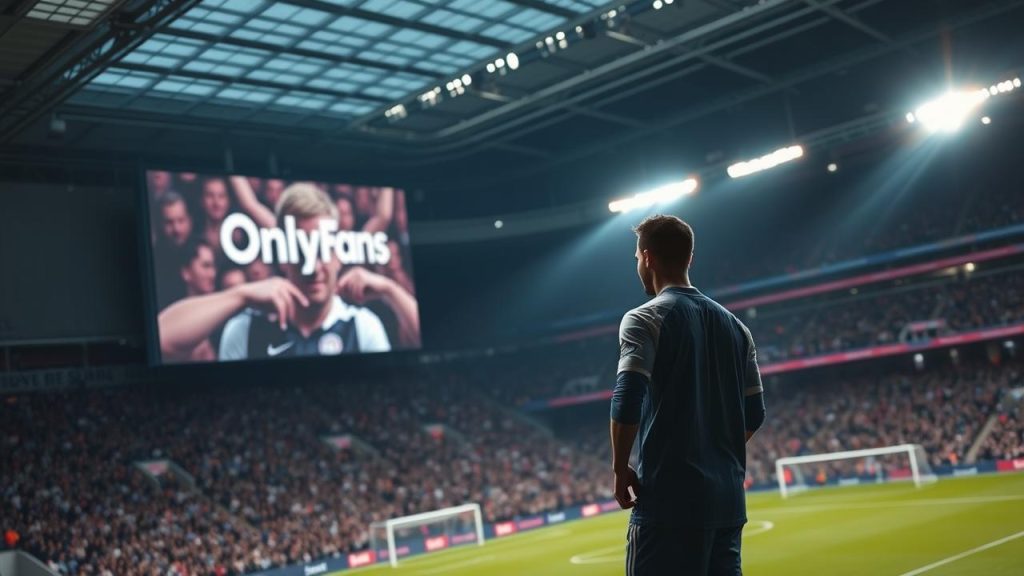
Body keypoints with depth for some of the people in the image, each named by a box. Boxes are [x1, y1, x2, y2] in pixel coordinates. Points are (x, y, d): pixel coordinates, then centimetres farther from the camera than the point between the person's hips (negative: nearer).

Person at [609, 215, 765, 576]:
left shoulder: (645, 319, -6)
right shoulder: (734, 325, 14)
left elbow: (627, 401, -18)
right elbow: (754, 414, 15)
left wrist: (621, 468, -7)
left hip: (670, 497, -6)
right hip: (728, 499, 7)